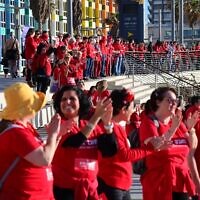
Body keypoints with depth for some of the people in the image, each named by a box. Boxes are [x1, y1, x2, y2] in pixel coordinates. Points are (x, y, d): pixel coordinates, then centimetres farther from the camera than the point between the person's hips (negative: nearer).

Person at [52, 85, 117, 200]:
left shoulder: (93, 126, 6)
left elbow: (110, 152, -2)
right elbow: (74, 142, -26)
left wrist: (107, 124, -14)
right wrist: (96, 116, -24)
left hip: (90, 188, 5)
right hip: (65, 189, -5)